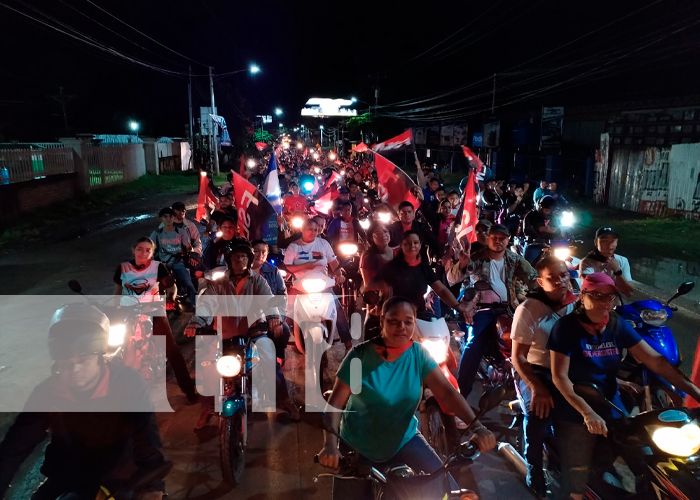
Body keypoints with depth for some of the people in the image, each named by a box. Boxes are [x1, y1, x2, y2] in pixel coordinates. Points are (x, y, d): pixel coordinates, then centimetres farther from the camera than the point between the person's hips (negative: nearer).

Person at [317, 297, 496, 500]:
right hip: (357, 446, -1)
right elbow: (335, 403, -20)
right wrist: (330, 444, -35)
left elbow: (446, 392, -18)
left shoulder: (419, 354, -10)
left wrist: (477, 427, -33)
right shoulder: (360, 355, -17)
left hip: (404, 440, 1)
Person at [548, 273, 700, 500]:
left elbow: (655, 360, -4)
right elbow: (559, 376, -20)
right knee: (577, 479, 5)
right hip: (574, 415, -5)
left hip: (612, 411, 5)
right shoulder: (566, 327, -16)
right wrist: (587, 413, -27)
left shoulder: (619, 326, -1)